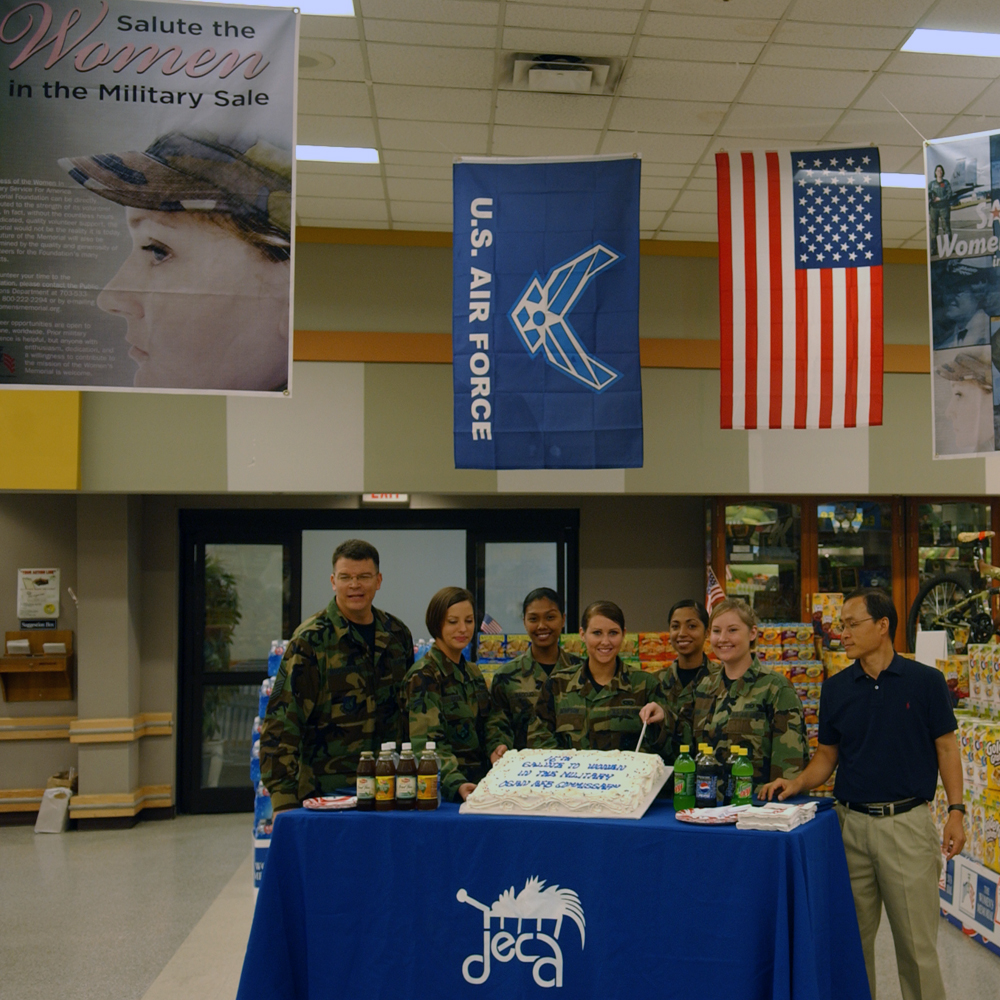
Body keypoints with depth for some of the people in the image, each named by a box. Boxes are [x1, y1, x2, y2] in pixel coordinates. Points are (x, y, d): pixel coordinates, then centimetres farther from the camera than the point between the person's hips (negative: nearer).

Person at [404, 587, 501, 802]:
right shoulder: (423, 676, -6)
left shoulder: (473, 673, 16)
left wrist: (499, 749, -5)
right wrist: (456, 784, -30)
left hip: (479, 785, 5)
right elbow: (427, 744, -15)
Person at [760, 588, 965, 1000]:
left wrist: (956, 810, -7)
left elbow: (946, 747, 1)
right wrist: (797, 783, -7)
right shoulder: (835, 688, 5)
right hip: (851, 823, 3)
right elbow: (827, 754, 10)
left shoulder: (925, 681, -3)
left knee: (916, 940, 4)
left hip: (907, 823, -3)